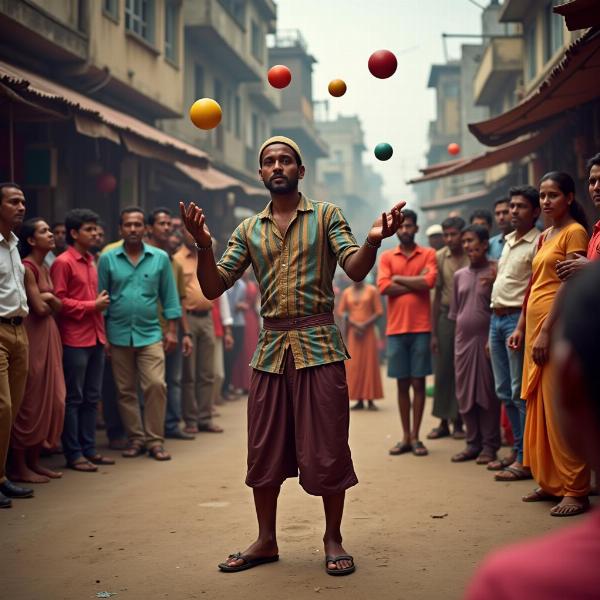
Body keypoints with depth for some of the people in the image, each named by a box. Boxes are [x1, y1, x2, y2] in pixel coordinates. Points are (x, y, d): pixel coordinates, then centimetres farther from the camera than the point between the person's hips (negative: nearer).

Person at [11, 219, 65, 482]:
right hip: (32, 337, -9)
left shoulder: (45, 268, 15)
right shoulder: (27, 268, -12)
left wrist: (48, 298, -8)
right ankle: (19, 467, 1)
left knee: (48, 399, 10)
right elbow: (40, 308, -16)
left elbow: (57, 307, 11)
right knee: (30, 401, -5)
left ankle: (34, 461, 17)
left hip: (49, 336, 9)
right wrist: (51, 301, 3)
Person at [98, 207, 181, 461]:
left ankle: (155, 440, 0)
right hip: (119, 335, 1)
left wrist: (172, 330, 1)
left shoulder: (160, 258, 3)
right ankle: (136, 438, 17)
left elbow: (169, 297, 5)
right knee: (125, 391, 7)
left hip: (150, 333, -1)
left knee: (156, 385, -10)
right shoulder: (108, 259, 2)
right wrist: (102, 334, 1)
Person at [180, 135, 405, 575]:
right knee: (264, 450, 8)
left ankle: (333, 539, 14)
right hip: (271, 347, 3)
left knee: (327, 448, 0)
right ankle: (266, 541, 21)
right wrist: (204, 245, -13)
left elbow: (356, 269, -9)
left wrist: (373, 240, -31)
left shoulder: (326, 215, 3)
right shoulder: (248, 230, 11)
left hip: (318, 345, -3)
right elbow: (214, 288, 5)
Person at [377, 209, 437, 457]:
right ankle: (405, 437, 11)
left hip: (421, 328, -2)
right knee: (402, 383, 6)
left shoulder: (428, 254, 5)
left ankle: (416, 437, 6)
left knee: (418, 382, 1)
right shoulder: (386, 257, 9)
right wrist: (415, 282, -7)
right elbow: (383, 287, -6)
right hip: (396, 328, 2)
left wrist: (398, 278, -4)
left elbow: (429, 281, -12)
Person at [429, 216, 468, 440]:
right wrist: (433, 332, 4)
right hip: (446, 316, 2)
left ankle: (458, 421, 12)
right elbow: (437, 295, 6)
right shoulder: (440, 257, 3)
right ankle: (443, 422, 12)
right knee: (443, 371, 4)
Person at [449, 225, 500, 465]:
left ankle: (489, 445, 4)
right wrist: (458, 336, 12)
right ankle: (473, 443, 15)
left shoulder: (494, 273, -3)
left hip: (485, 338, -5)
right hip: (463, 340, 5)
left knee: (487, 392, -3)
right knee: (465, 393, 6)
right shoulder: (459, 275, 13)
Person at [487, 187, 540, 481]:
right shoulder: (508, 242, 19)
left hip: (517, 319, -9)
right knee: (504, 392, 12)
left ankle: (526, 459, -3)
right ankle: (517, 450, 22)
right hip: (497, 318, 9)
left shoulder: (537, 243, -8)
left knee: (520, 393, -7)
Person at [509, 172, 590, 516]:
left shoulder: (575, 232, -6)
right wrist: (522, 327, 14)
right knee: (539, 407, 9)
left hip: (558, 325, -9)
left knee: (561, 409, -10)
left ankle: (575, 490, -6)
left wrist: (546, 331, -20)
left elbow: (569, 286, -14)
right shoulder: (544, 237, 19)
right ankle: (550, 482, 16)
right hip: (535, 324, 9)